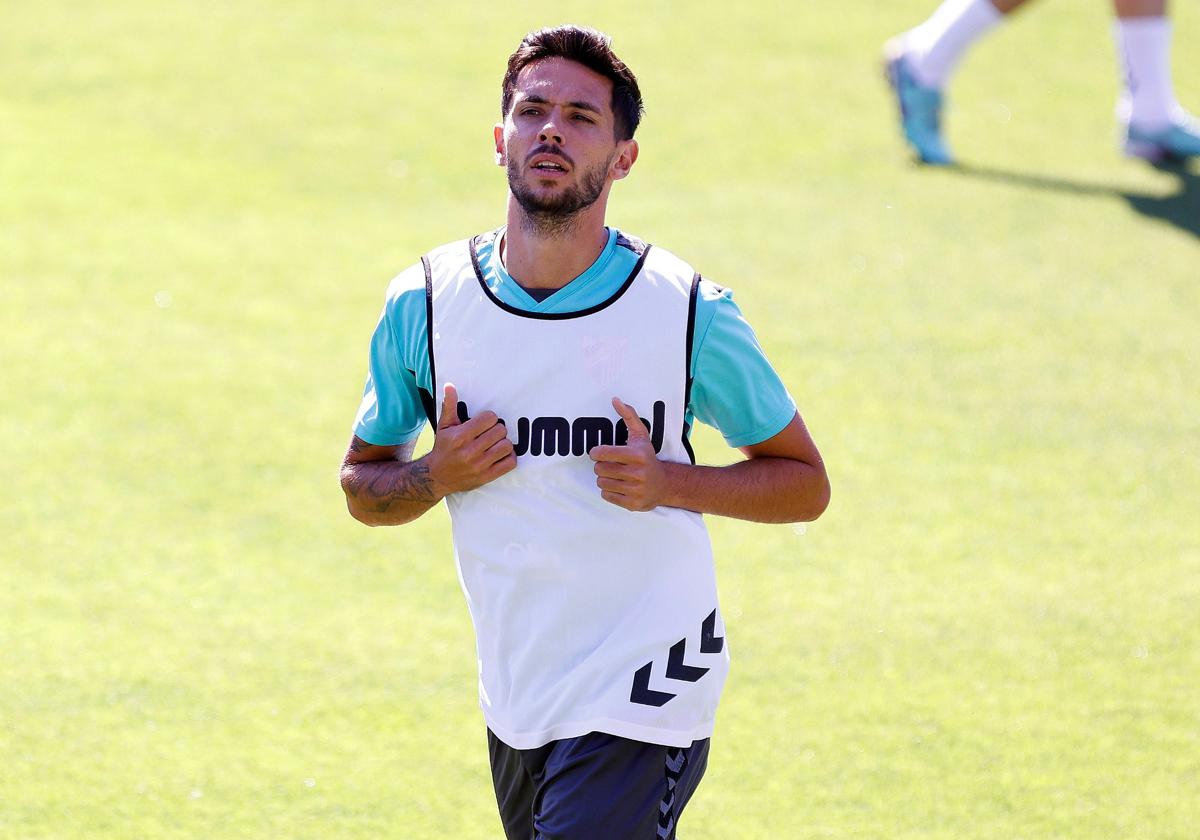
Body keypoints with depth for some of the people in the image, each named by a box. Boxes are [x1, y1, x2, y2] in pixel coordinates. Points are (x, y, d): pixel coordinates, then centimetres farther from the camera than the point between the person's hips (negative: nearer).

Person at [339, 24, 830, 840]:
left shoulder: (689, 312, -10)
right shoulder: (424, 302, -2)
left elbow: (804, 482, 1)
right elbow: (363, 486, 11)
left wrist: (667, 483, -17)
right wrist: (437, 476, -12)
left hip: (640, 703, -4)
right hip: (515, 702, 5)